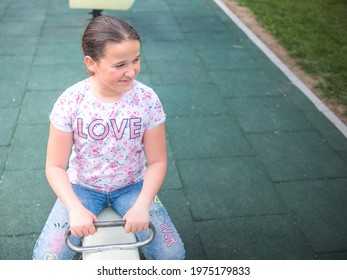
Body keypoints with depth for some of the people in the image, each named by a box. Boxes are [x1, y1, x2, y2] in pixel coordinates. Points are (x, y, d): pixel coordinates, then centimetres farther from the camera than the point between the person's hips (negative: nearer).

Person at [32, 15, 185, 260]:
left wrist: (142, 205, -25)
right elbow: (55, 167, -11)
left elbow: (157, 161, -10)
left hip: (132, 186, 0)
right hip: (82, 187, 0)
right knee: (45, 259, -14)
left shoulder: (147, 99, -17)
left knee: (172, 255, -14)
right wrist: (75, 208, -26)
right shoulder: (70, 101, -18)